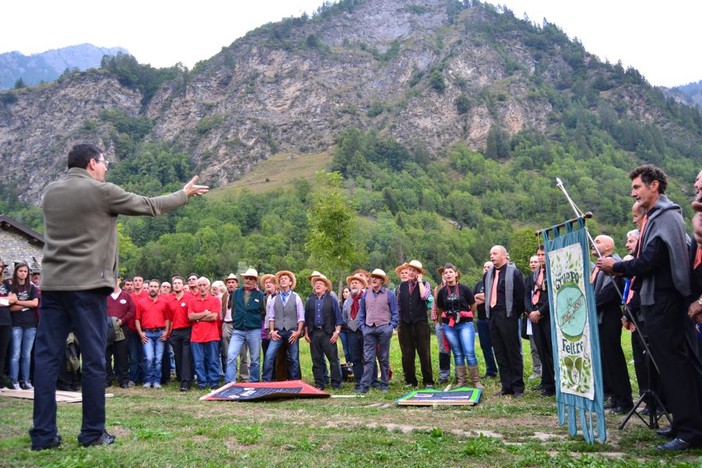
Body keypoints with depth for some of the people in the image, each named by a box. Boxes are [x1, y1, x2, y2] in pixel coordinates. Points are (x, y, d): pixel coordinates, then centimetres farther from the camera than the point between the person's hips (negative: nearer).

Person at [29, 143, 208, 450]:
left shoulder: (51, 192, 12)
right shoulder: (101, 191, -5)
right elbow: (149, 206, 2)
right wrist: (185, 194, 16)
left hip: (52, 284, 6)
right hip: (87, 285, -6)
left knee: (46, 357, 5)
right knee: (93, 360, 2)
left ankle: (43, 434, 7)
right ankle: (93, 433, 8)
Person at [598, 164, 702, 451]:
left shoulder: (667, 217, -15)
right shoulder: (654, 217, 17)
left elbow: (649, 262, -22)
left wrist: (616, 266, -8)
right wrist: (619, 269, 4)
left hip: (664, 301, -10)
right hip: (656, 300, 10)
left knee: (673, 362, -8)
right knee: (671, 360, 14)